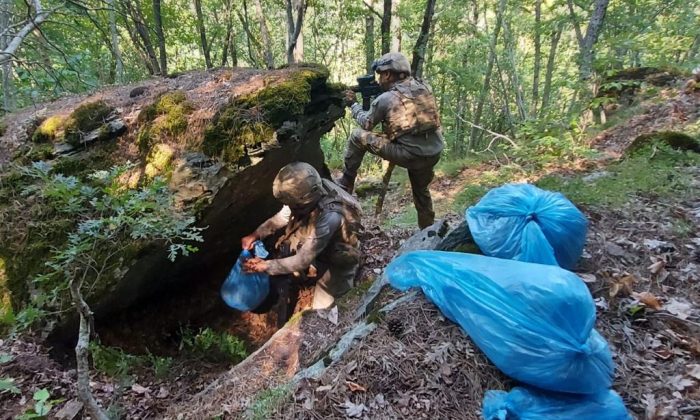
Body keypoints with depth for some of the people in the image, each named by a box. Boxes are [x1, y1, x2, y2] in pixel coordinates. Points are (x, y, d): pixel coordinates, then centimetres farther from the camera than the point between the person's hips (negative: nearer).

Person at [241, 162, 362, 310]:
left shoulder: (329, 217, -43)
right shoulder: (311, 194, -22)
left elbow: (302, 261, -35)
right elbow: (283, 216, -1)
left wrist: (266, 266, -26)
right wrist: (255, 235, -11)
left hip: (335, 261, -7)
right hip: (315, 250, 7)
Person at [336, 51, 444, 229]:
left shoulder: (386, 99, -7)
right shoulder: (424, 88, 9)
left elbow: (367, 123, 9)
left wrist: (353, 104, 24)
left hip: (409, 155, -6)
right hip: (433, 154, 6)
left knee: (358, 136, 3)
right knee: (421, 191, 31)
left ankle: (345, 183, 14)